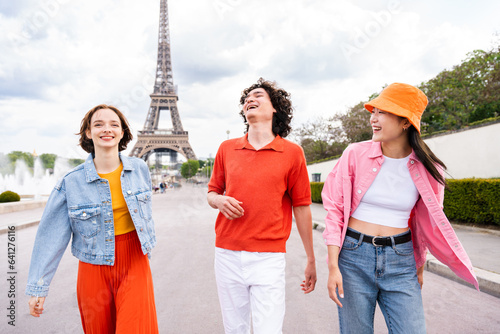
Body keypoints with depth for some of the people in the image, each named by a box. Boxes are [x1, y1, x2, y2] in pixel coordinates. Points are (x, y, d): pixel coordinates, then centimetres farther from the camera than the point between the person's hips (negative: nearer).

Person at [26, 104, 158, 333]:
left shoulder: (140, 169, -3)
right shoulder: (71, 182, -10)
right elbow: (51, 236, -6)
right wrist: (37, 287, -4)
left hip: (134, 264, 1)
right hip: (95, 268, 0)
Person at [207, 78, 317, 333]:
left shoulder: (292, 153, -1)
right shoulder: (227, 148, 7)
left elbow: (301, 207, 3)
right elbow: (212, 193, 16)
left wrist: (311, 260, 6)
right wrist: (219, 200, -9)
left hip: (269, 258, -2)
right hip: (227, 255, 3)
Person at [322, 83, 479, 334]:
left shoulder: (426, 169, -2)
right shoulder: (355, 154, -7)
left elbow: (424, 222, 11)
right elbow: (335, 209, -5)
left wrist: (419, 268, 17)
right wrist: (333, 266, -9)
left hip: (400, 261, 1)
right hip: (353, 256, -1)